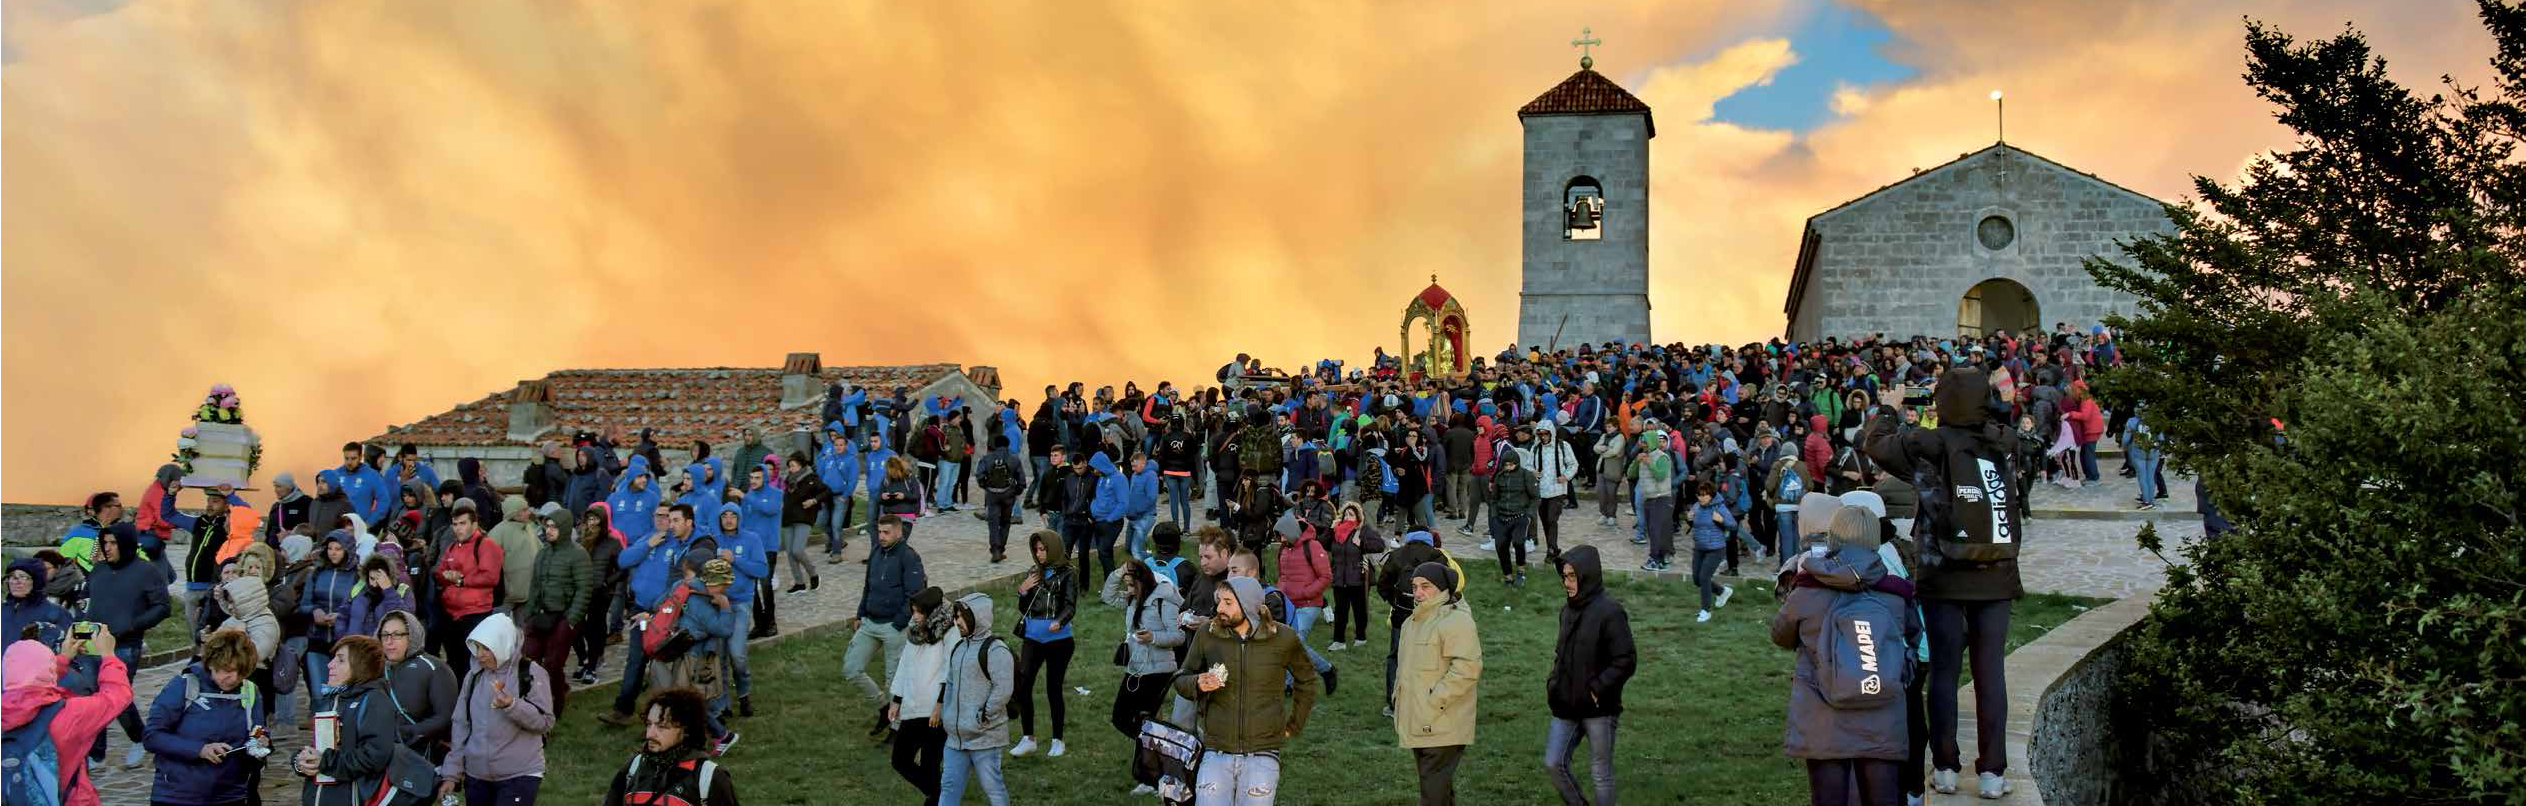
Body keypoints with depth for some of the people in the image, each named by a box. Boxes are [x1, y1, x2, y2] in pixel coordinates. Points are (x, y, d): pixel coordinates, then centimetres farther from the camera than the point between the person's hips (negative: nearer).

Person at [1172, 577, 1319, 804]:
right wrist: (1198, 684, -11)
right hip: (1216, 753, 1)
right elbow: (1181, 679, 11)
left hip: (1262, 756, -1)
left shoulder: (1282, 639, -3)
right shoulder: (1207, 635, -1)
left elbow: (1306, 679, 15)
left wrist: (1294, 726, 13)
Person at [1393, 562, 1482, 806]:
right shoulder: (1413, 622, 17)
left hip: (1442, 728, -10)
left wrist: (1435, 701, -22)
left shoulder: (1456, 621, -15)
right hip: (1418, 725, 10)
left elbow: (1467, 667, -24)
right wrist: (1399, 695, 17)